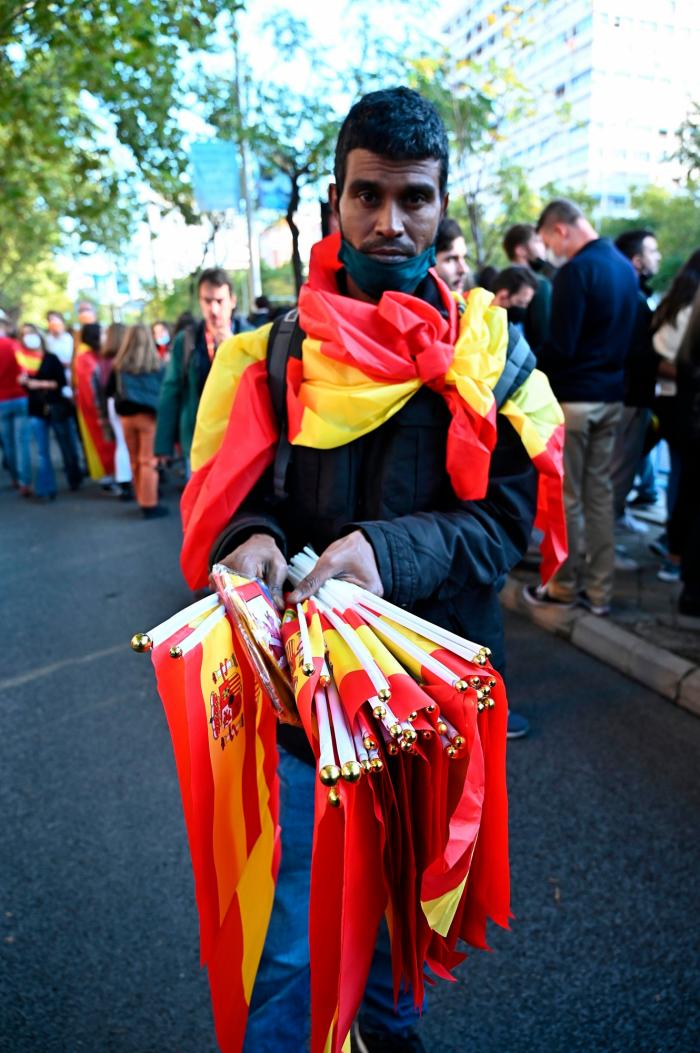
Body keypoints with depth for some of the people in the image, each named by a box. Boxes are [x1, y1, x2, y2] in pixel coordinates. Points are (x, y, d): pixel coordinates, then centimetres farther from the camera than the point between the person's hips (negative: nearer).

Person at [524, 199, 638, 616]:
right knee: (600, 491, 11)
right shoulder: (625, 266, 10)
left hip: (573, 398, -7)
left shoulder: (577, 270, -15)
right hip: (612, 396, 8)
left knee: (566, 497, 3)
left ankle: (565, 586, 13)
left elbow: (560, 346, -19)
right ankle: (599, 589, 18)